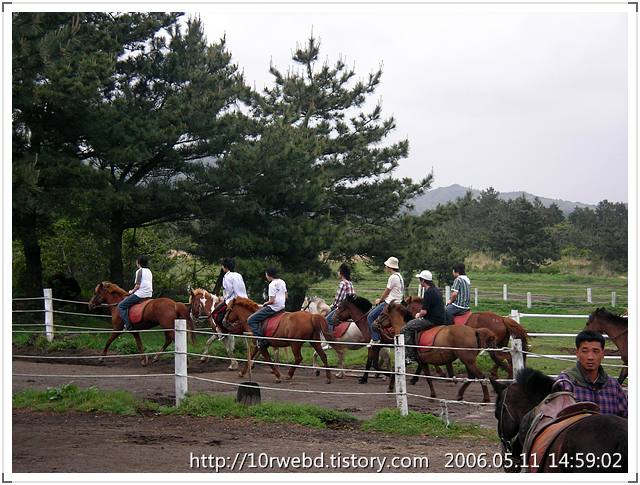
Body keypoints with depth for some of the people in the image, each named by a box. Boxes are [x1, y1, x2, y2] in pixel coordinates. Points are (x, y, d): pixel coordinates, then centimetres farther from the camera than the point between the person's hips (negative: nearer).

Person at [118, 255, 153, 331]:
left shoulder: (139, 271, -9)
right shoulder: (149, 271, 15)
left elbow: (138, 285, -16)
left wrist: (132, 291, 1)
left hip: (140, 294, -9)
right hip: (149, 295, 9)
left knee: (121, 306, -4)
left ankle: (127, 325, -14)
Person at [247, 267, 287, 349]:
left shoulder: (272, 284, -17)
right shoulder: (282, 282, 9)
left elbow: (272, 300, -20)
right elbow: (286, 296, 17)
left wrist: (265, 303, -2)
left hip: (273, 308, -10)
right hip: (282, 307, 10)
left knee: (251, 320, -7)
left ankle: (261, 340, -16)